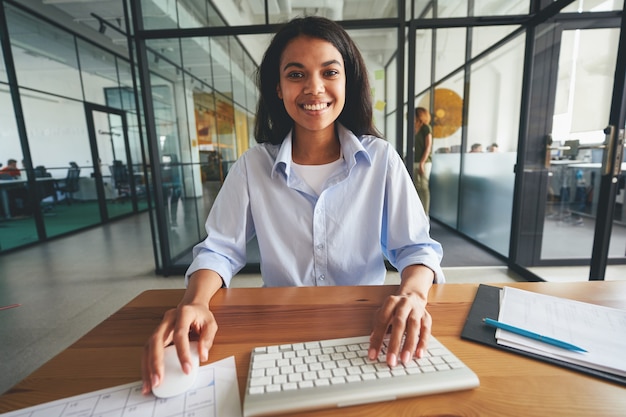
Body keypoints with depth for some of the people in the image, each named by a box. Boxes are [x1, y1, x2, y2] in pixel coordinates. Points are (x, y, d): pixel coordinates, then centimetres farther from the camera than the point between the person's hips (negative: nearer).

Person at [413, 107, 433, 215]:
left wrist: (422, 163, -18)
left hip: (424, 162, -7)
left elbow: (428, 147, -11)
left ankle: (425, 215, -3)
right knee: (417, 188, 9)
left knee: (424, 188, -7)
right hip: (416, 162, 7)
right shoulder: (416, 129, 16)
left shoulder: (426, 128, -5)